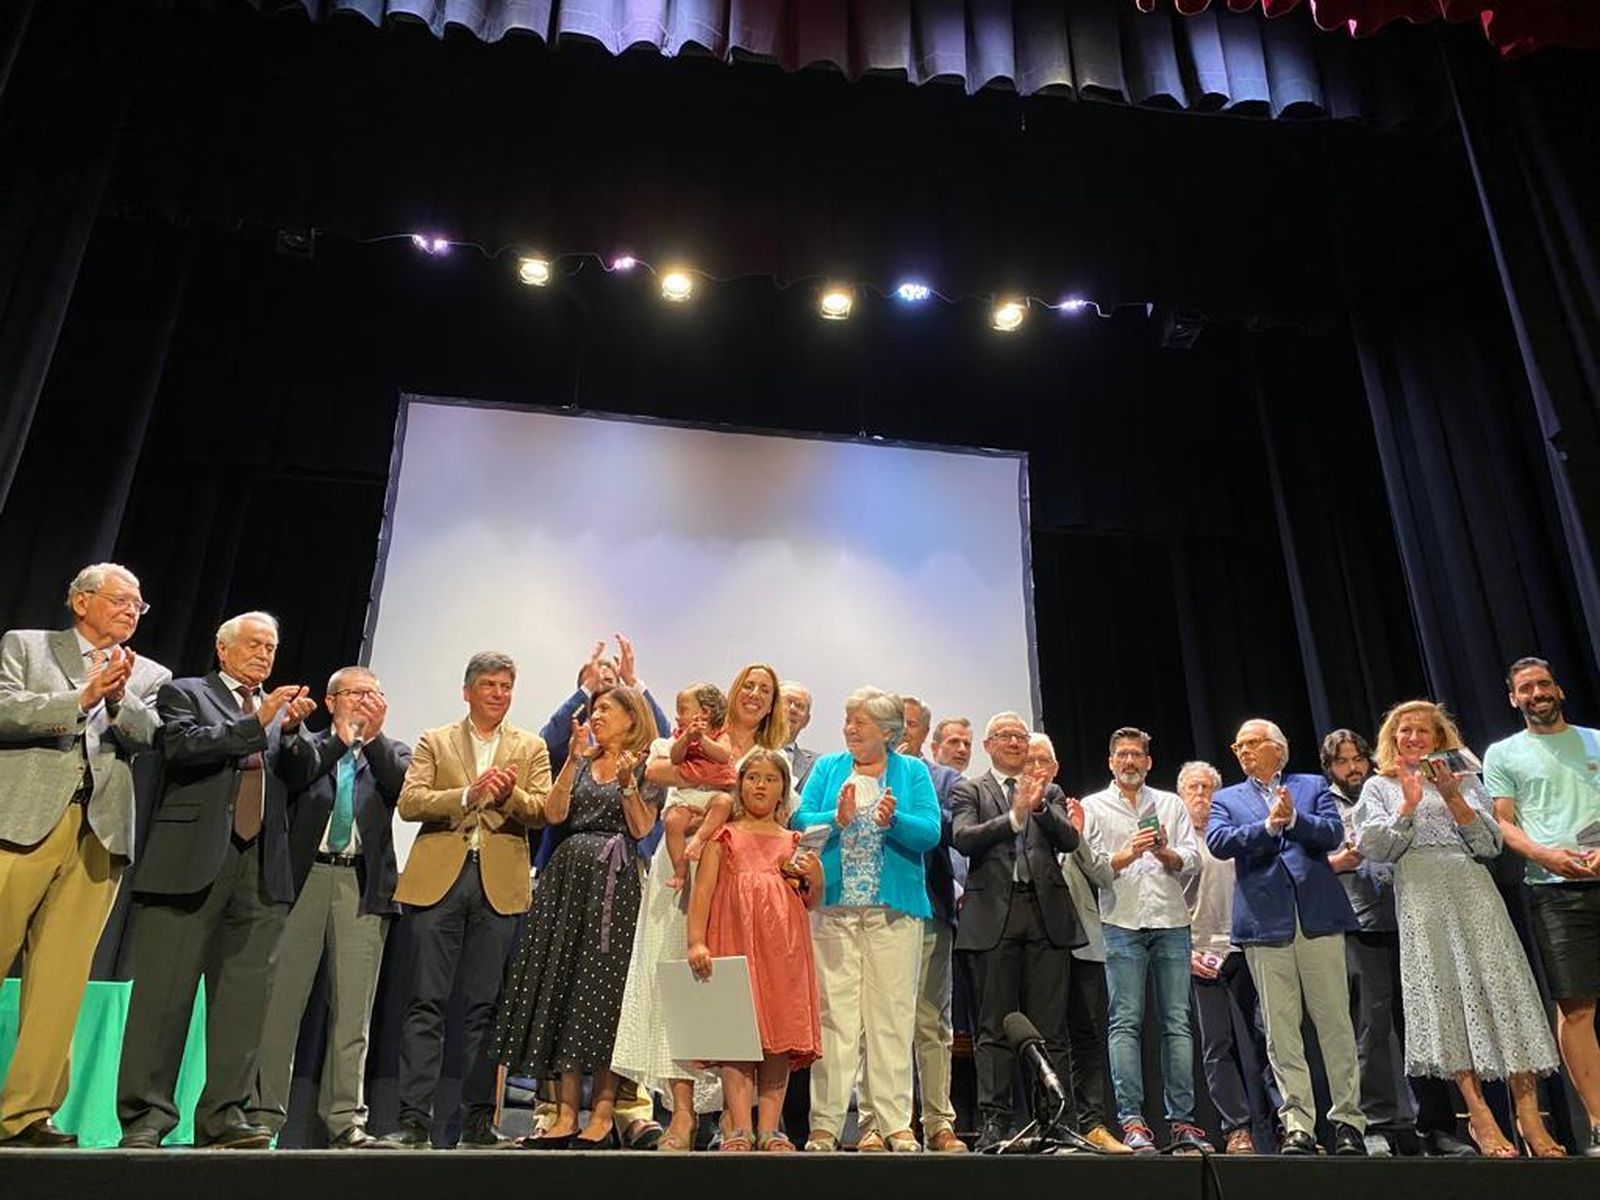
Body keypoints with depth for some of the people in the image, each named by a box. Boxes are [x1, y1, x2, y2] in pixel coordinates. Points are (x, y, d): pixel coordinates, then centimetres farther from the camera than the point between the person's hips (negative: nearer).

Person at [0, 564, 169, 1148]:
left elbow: (154, 739, 2)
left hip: (100, 835, 2)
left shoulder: (149, 676, 18)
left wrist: (120, 700, -14)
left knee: (61, 979, 1)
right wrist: (81, 697, -12)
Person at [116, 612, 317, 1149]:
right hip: (193, 860, -4)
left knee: (245, 995, 3)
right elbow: (182, 747, -10)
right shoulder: (183, 693, 9)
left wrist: (292, 730, -6)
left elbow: (300, 778, 10)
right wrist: (254, 724, -15)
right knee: (165, 992, -1)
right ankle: (145, 1117, 7)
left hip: (261, 868, 4)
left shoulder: (281, 710, 21)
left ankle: (224, 1117, 9)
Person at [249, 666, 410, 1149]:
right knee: (281, 998, 3)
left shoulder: (392, 753, 15)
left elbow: (403, 787, -4)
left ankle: (345, 1119, 6)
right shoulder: (308, 745, 13)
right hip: (305, 876, 0)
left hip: (364, 884, 1)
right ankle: (264, 1112, 14)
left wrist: (373, 735, -9)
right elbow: (295, 772, -7)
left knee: (353, 1009, 1)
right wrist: (343, 736, -9)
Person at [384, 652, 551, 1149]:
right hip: (438, 881, 0)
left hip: (500, 886, 1)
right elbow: (408, 803, -1)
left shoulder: (530, 747, 14)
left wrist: (511, 795, -16)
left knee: (485, 1005, 4)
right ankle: (414, 1118, 5)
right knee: (427, 1002, -1)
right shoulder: (434, 741, 12)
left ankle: (478, 1120, 11)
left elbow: (544, 813, 4)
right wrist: (467, 795, -15)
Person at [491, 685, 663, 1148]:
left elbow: (641, 829, -5)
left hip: (613, 883, -5)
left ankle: (602, 1113, 2)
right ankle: (566, 1113, 5)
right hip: (567, 877, 5)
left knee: (602, 990, -5)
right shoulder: (581, 763, 17)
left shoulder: (647, 766, 4)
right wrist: (574, 759, -4)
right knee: (560, 988, 1)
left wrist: (627, 781, -17)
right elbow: (554, 814, 3)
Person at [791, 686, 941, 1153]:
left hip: (894, 909, -1)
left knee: (892, 1014, 2)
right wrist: (838, 819, -18)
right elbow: (799, 821, -1)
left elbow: (930, 833, -4)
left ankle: (894, 1123, 11)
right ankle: (825, 1123, 8)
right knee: (833, 1013, 2)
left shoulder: (912, 772, 8)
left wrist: (893, 820, -22)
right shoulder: (827, 767, 12)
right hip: (833, 908, 1)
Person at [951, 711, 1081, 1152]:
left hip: (1047, 913, 2)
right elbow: (963, 838, -7)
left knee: (1051, 1027, 3)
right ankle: (994, 1119, 7)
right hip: (995, 914, -2)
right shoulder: (969, 791, 10)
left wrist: (1039, 806, -13)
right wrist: (1015, 815, -16)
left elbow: (1070, 840, 4)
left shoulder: (1049, 791, 19)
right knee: (995, 1025, 1)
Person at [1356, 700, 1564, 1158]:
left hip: (1471, 890, 1)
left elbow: (1490, 844, 5)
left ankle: (1529, 1115, -6)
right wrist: (1408, 805, -6)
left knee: (1499, 987, -9)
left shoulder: (1463, 780, 16)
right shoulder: (1379, 787, 15)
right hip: (1420, 899, -1)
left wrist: (1453, 798, -7)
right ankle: (1479, 1115, -5)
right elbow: (1374, 849, 2)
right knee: (1444, 993, -7)